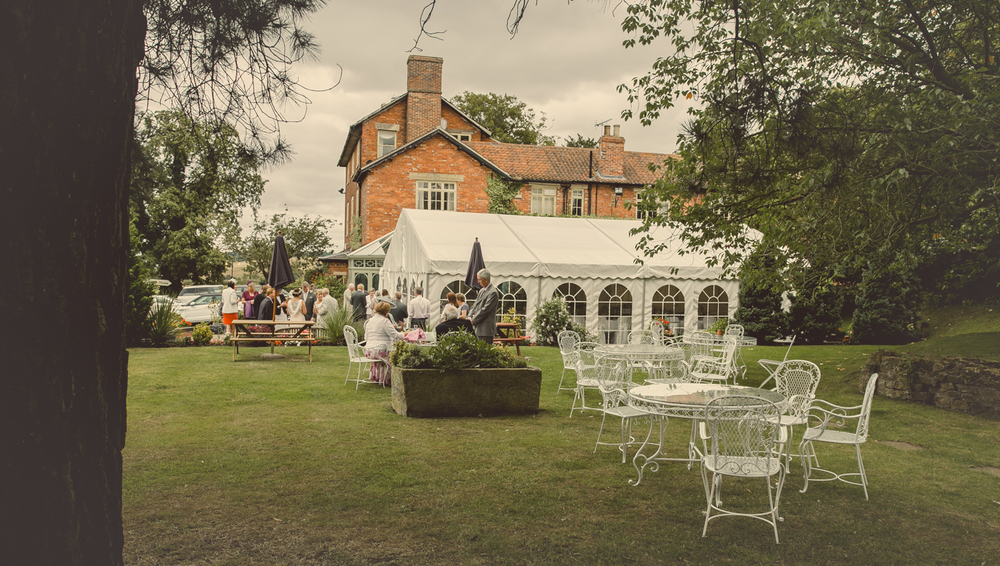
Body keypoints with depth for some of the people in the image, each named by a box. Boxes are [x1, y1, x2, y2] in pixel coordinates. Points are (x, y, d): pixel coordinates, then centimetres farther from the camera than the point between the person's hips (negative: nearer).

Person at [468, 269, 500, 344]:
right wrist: (470, 317, 0)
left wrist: (473, 321, -12)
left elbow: (485, 310, -17)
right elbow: (475, 306, 18)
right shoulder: (482, 291, 17)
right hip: (479, 328, 9)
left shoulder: (493, 292, -13)